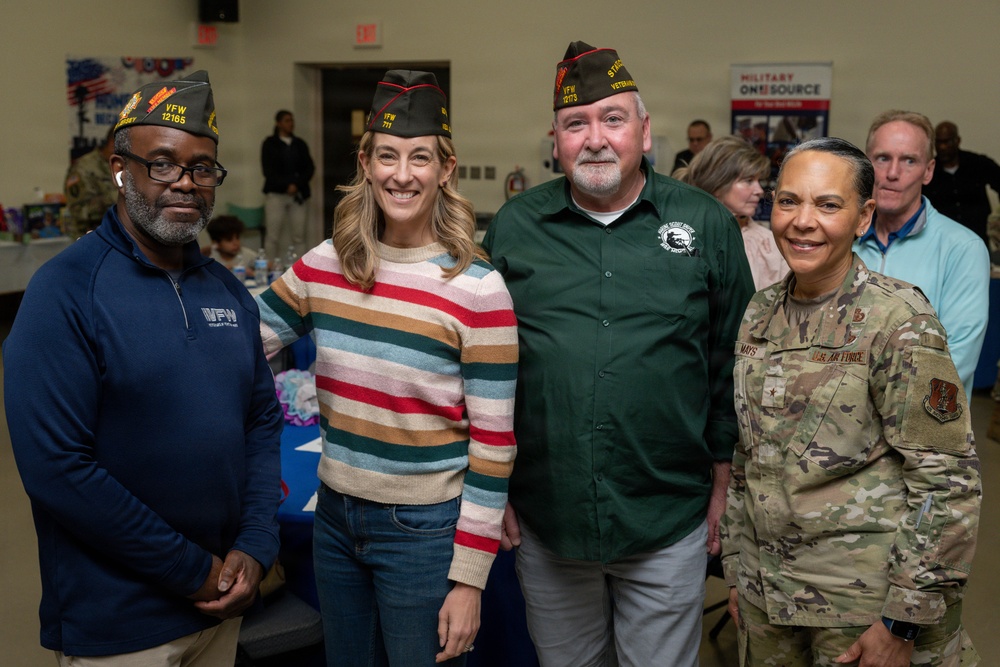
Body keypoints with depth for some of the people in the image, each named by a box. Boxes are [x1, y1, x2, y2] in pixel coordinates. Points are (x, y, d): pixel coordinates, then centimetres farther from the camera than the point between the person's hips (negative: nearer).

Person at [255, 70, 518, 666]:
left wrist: (468, 579, -12)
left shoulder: (478, 290, -15)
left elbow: (493, 445, -13)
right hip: (336, 515, 5)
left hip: (425, 529, -4)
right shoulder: (324, 266, -2)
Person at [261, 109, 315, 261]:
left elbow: (309, 167, 8)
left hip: (298, 194, 3)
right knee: (273, 236, -5)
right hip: (276, 194, -3)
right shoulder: (270, 144, 4)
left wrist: (297, 184, -7)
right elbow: (268, 170, -2)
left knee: (299, 236, -2)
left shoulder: (300, 144, 15)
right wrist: (286, 186, -12)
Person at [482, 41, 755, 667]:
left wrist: (723, 486, 3)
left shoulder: (707, 224, -2)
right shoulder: (514, 227, 0)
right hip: (544, 516, 2)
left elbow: (733, 364, 2)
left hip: (669, 521, -1)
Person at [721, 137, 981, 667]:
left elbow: (947, 480, -14)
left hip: (865, 601, -5)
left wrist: (902, 621, -15)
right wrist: (737, 567, 13)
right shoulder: (759, 314, 3)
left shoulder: (898, 319, -14)